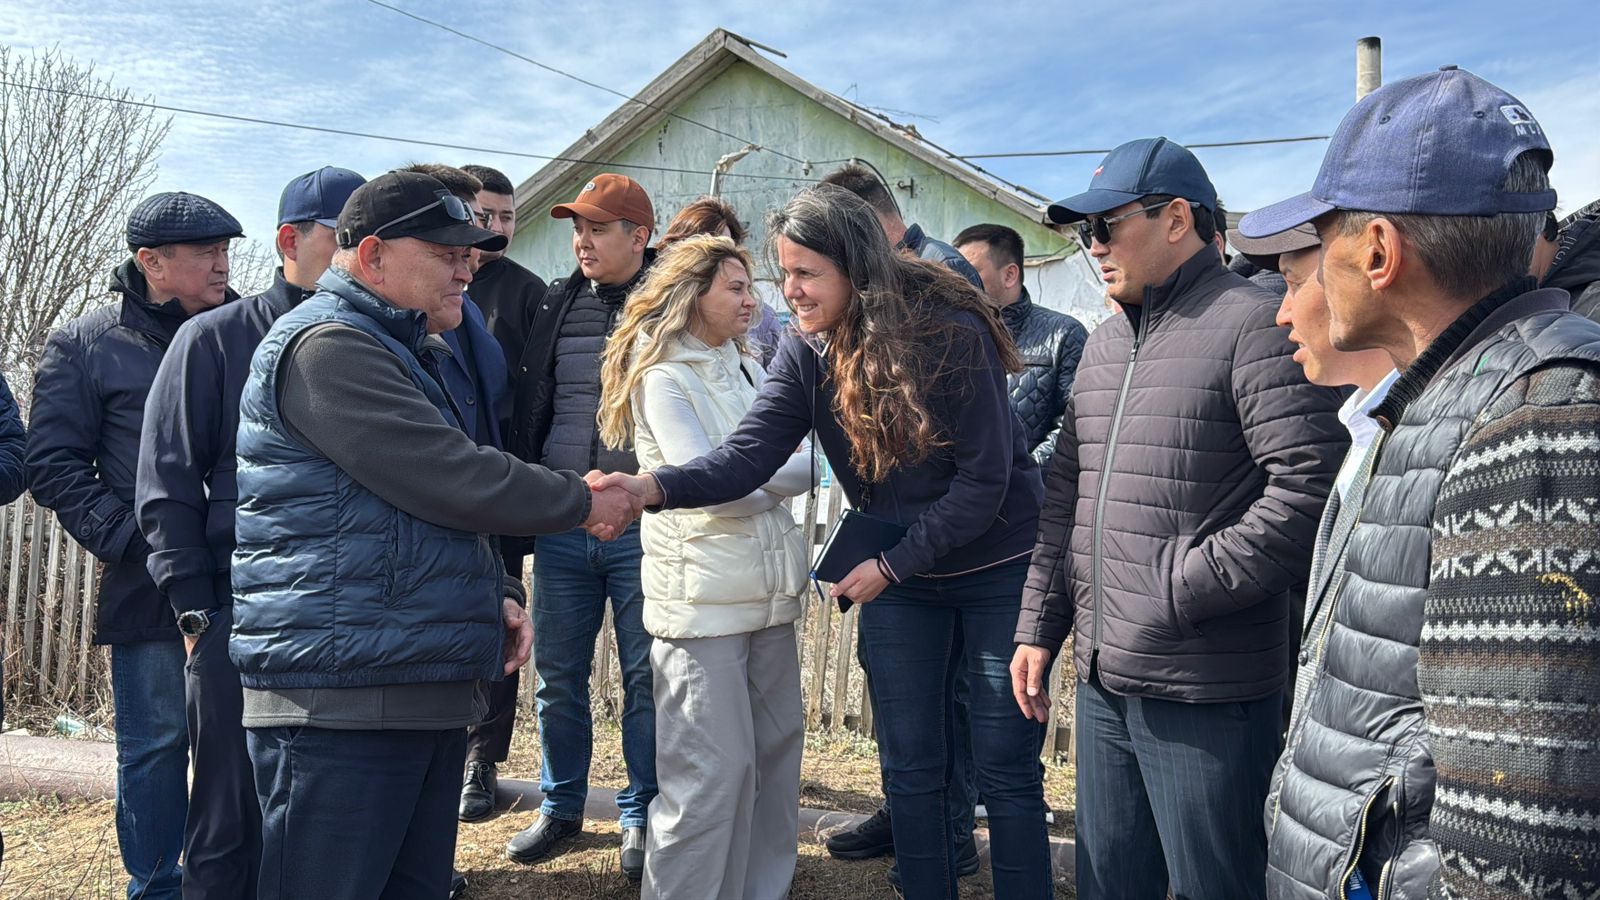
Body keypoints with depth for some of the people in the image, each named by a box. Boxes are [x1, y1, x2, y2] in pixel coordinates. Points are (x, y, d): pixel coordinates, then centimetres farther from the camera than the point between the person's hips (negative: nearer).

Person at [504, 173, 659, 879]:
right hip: (560, 525, 4)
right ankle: (560, 807, 28)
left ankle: (640, 817, 21)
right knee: (557, 676, 12)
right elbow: (527, 406, 15)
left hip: (643, 526, -4)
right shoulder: (556, 304, 9)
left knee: (645, 679, 6)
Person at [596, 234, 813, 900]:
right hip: (703, 592, -7)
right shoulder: (662, 377, -7)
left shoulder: (749, 370, 16)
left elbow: (775, 456, 13)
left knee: (777, 751, 11)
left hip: (766, 590, 8)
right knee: (712, 770, -6)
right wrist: (817, 465, -11)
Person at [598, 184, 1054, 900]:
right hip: (898, 580, 5)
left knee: (1005, 771, 2)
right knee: (911, 767, 9)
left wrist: (890, 566, -18)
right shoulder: (805, 358, -5)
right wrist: (653, 486, -34)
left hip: (997, 570, -4)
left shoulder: (951, 334, -20)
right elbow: (748, 454, -17)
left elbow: (984, 479, -19)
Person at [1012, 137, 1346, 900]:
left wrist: (1180, 589, -18)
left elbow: (1311, 487, -20)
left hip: (1206, 697, -8)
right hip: (1103, 681, 8)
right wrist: (1039, 626, 15)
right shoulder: (1105, 342, 16)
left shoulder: (1255, 326, -11)